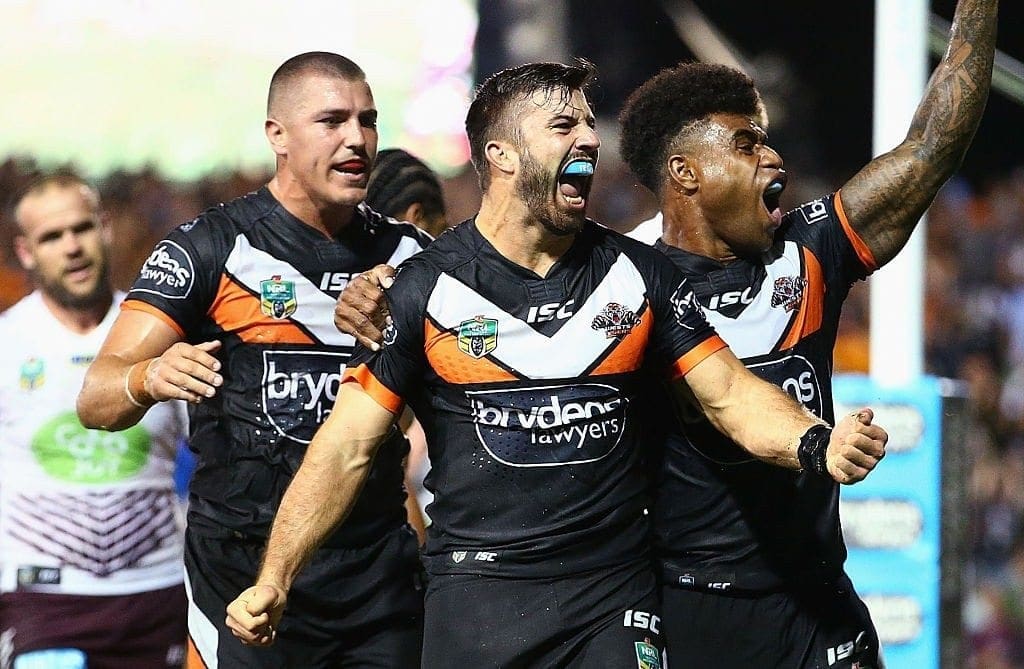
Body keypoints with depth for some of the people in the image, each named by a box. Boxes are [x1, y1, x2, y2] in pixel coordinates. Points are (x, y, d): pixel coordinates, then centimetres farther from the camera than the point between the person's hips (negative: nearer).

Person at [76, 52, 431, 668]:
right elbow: (97, 402, -10)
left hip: (379, 569, 4)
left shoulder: (408, 254, 9)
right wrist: (149, 378, -33)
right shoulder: (214, 248, -4)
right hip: (246, 566, -4)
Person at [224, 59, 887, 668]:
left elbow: (731, 393, 2)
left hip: (616, 591, 2)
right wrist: (273, 583, -10)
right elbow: (347, 448, -3)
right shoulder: (427, 289, -2)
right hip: (477, 589, -2)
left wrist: (818, 446, -20)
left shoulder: (640, 274, 6)